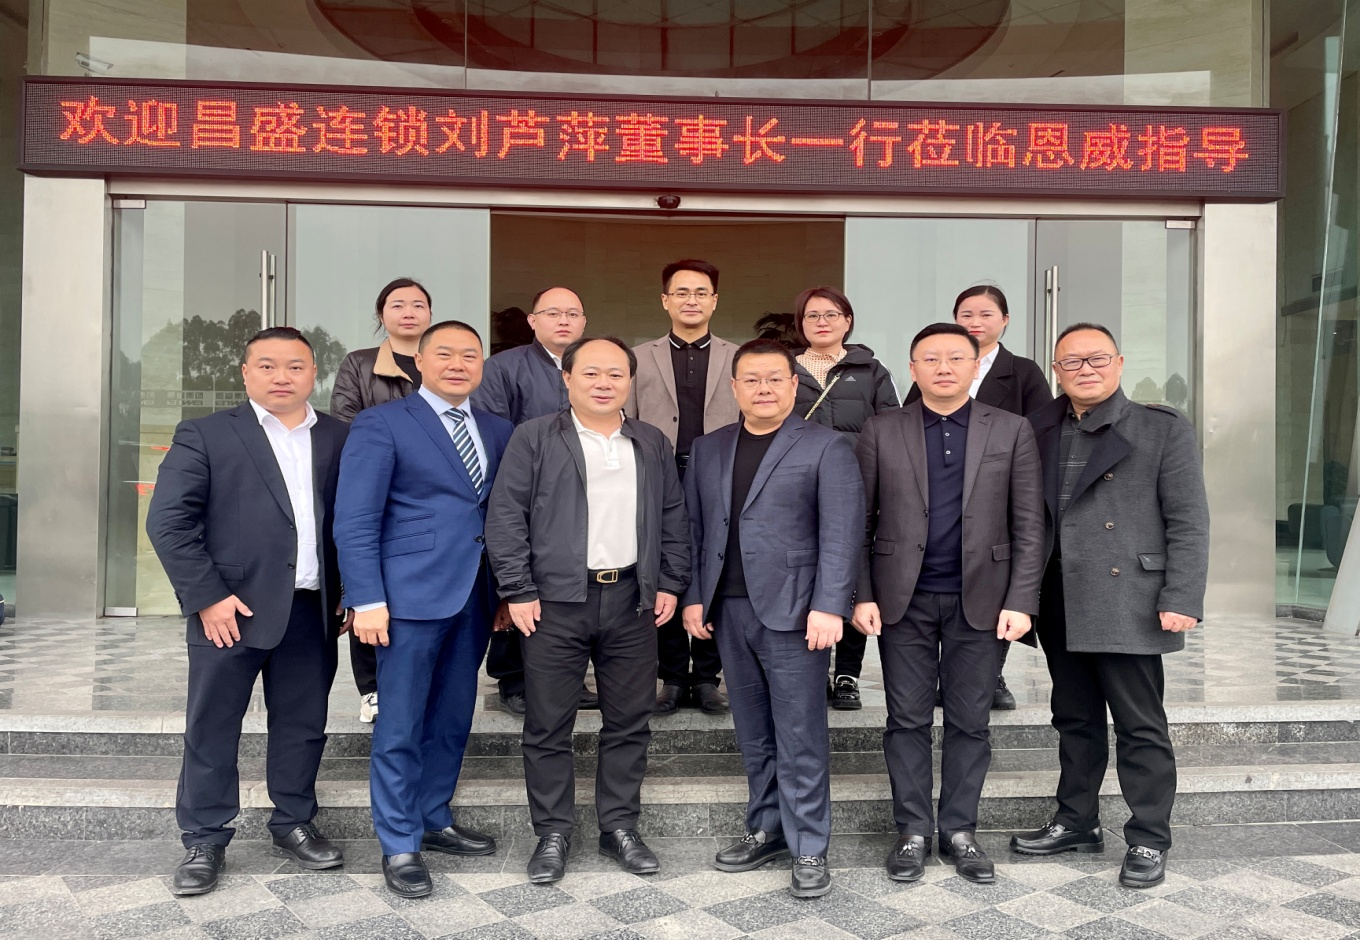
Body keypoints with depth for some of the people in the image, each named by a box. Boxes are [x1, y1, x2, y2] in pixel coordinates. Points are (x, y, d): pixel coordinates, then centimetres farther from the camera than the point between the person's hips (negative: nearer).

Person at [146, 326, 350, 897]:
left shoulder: (339, 439, 8)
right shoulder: (204, 436, 0)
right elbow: (169, 521, -6)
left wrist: (350, 590, 2)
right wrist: (208, 597, -12)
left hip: (313, 610, 3)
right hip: (232, 609, -3)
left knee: (303, 725, 12)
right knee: (211, 728, 7)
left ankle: (293, 824, 29)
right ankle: (205, 842, 21)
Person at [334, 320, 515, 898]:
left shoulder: (499, 432, 12)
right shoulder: (381, 425, -3)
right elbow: (354, 521, -8)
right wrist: (367, 600, -14)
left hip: (474, 596, 5)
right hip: (411, 596, -5)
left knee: (452, 720, 15)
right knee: (401, 727, 4)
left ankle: (433, 821, 33)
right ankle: (399, 847, 18)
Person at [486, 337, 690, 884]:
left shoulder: (653, 445, 12)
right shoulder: (534, 439, 0)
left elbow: (673, 518, 15)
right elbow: (505, 517, -4)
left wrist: (670, 583, 7)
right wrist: (518, 591, -9)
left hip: (632, 601, 3)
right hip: (555, 602, -3)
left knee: (629, 722, 9)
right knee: (548, 725, 4)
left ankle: (620, 827, 24)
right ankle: (553, 834, 18)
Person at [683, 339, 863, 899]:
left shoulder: (826, 447, -2)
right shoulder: (707, 450, 14)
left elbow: (841, 533, -8)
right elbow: (694, 528, 14)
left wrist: (828, 606, -16)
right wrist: (694, 597, 6)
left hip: (792, 611, -5)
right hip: (728, 611, 5)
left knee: (800, 737, 0)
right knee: (753, 735, 14)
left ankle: (808, 849, 12)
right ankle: (767, 830, 28)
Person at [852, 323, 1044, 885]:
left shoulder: (1012, 432, 4)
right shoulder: (881, 433, 3)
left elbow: (1028, 526, 1)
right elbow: (859, 522, 2)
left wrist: (1021, 602, -6)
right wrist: (862, 595, -5)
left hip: (980, 601, 0)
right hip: (903, 601, 0)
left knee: (970, 723, 9)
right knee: (908, 721, 7)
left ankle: (959, 832, 24)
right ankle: (912, 833, 20)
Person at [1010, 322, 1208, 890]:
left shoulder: (1164, 429, -1)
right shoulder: (1040, 432, 10)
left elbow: (1188, 523, -5)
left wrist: (1181, 600, -13)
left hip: (1129, 605, -4)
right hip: (1061, 608, 5)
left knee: (1141, 727, 4)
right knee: (1075, 721, 16)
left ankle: (1148, 840, 18)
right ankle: (1076, 822, 30)